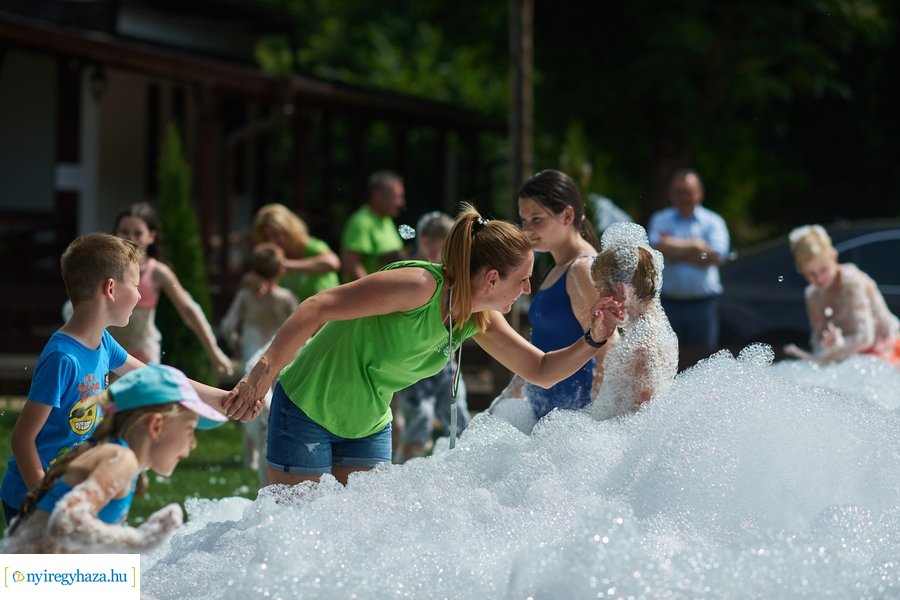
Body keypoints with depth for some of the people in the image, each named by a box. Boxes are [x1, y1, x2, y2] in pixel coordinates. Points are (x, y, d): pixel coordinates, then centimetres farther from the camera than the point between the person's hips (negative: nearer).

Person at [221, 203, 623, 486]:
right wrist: (263, 373, -35)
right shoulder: (420, 286, -28)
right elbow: (318, 307, -30)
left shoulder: (480, 321, -3)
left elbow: (542, 371, 6)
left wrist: (594, 339, -11)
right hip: (307, 406, -8)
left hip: (369, 425, 8)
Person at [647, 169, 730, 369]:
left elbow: (715, 256, -9)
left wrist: (675, 248, -7)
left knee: (701, 356, 2)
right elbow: (657, 248, -9)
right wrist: (694, 246, -10)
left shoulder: (713, 222, 6)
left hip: (703, 302, -1)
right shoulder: (660, 220, 9)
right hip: (669, 302, 1)